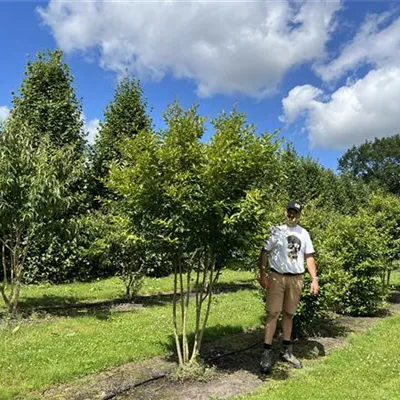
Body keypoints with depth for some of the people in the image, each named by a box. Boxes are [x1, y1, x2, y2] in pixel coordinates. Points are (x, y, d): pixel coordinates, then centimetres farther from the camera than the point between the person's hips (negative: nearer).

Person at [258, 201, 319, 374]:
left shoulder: (304, 234, 10)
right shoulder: (276, 230, 0)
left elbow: (309, 257, 12)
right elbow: (264, 252, -2)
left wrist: (314, 279, 3)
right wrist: (262, 275, -11)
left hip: (296, 279, 4)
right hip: (277, 276, -3)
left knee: (289, 314, 12)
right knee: (273, 313, -6)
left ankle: (286, 350, 24)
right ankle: (266, 353, -2)